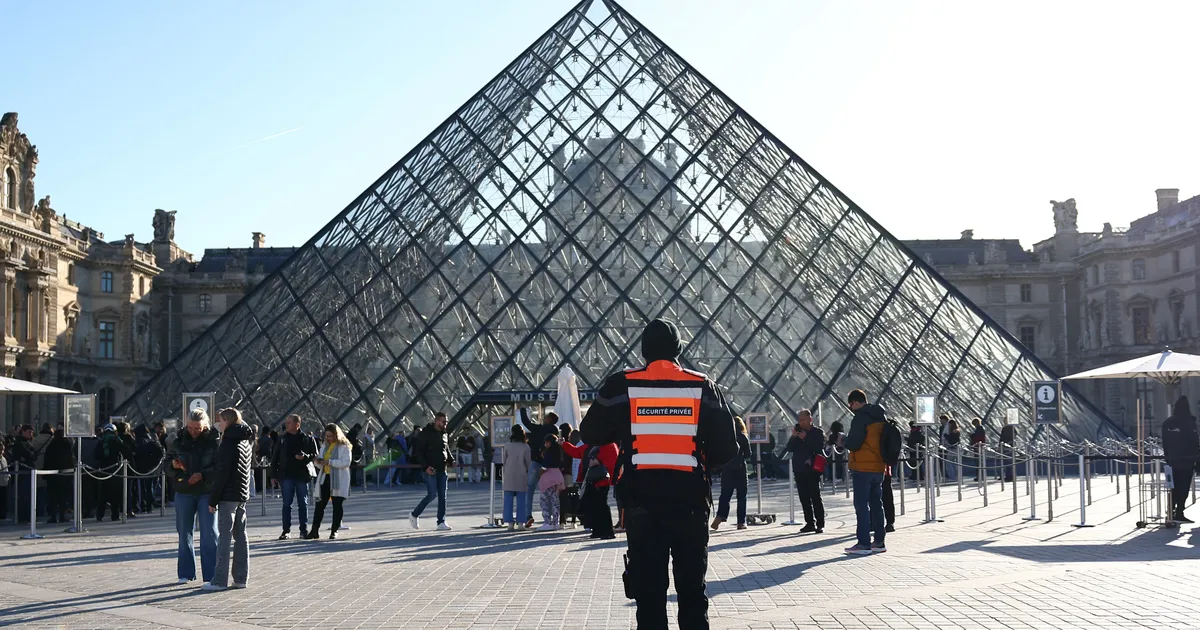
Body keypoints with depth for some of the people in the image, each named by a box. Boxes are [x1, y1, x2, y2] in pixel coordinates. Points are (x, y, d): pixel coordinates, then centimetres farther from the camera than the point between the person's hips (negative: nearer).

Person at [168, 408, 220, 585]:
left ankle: (211, 575, 3)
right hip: (183, 492, 3)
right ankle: (185, 573, 20)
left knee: (209, 534, -2)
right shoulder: (179, 440, 3)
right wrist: (173, 464, -8)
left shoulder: (214, 441, -7)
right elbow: (167, 459, 14)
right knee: (184, 533, 10)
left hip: (207, 492, -3)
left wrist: (203, 474, -23)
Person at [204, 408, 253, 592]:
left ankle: (220, 580, -4)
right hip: (243, 495, 8)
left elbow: (222, 474, -17)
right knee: (240, 536, 10)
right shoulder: (246, 441, 11)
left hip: (228, 496, -8)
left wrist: (213, 500, -12)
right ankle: (240, 578, 13)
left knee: (224, 537, -5)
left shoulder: (229, 443, -15)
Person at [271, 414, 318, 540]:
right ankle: (286, 530, 7)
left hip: (302, 475, -1)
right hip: (286, 476, 1)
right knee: (286, 504, 2)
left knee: (303, 503, 5)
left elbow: (315, 455, 1)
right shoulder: (282, 439, 6)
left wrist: (305, 456, -19)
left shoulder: (307, 439, 1)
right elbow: (275, 458, 8)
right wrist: (274, 475, 2)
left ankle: (304, 529, 13)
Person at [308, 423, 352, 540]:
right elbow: (321, 465, 19)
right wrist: (318, 462, -6)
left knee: (337, 505, 1)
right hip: (324, 478, 6)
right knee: (320, 504, 2)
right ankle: (315, 530, 5)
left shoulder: (344, 447, -5)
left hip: (338, 480, -5)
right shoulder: (324, 447, 16)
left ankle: (334, 531, 8)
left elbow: (346, 462, -18)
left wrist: (329, 462, -21)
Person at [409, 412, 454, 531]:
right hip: (430, 470, -7)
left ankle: (441, 522, 7)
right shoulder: (426, 433, -8)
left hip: (442, 469, 7)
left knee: (442, 496, 4)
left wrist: (451, 461, 7)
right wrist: (426, 466, -19)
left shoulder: (443, 434, 14)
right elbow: (418, 451, -10)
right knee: (432, 494, -8)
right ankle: (414, 515, 11)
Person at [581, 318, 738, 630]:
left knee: (648, 587, 6)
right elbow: (727, 448, 1)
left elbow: (591, 434, 9)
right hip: (690, 500, 1)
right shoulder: (703, 387, 0)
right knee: (692, 588, 11)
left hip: (641, 502, 0)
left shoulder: (621, 385, -2)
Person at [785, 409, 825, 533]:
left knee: (815, 497, -6)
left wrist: (805, 438, -17)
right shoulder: (797, 431, 13)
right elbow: (789, 448, 6)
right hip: (799, 470, 5)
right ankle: (810, 523, 12)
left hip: (812, 469, -5)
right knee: (804, 498, 6)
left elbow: (820, 448, -14)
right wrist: (794, 437, -9)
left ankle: (820, 524, -3)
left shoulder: (818, 432, 0)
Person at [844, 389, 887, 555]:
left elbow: (853, 444, -19)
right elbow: (884, 441, 19)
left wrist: (844, 440, 1)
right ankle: (879, 542, 16)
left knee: (861, 505, -5)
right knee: (876, 504, 13)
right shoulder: (880, 417, 12)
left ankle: (864, 543, -7)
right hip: (879, 468, 8)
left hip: (863, 468, -8)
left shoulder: (861, 418, -14)